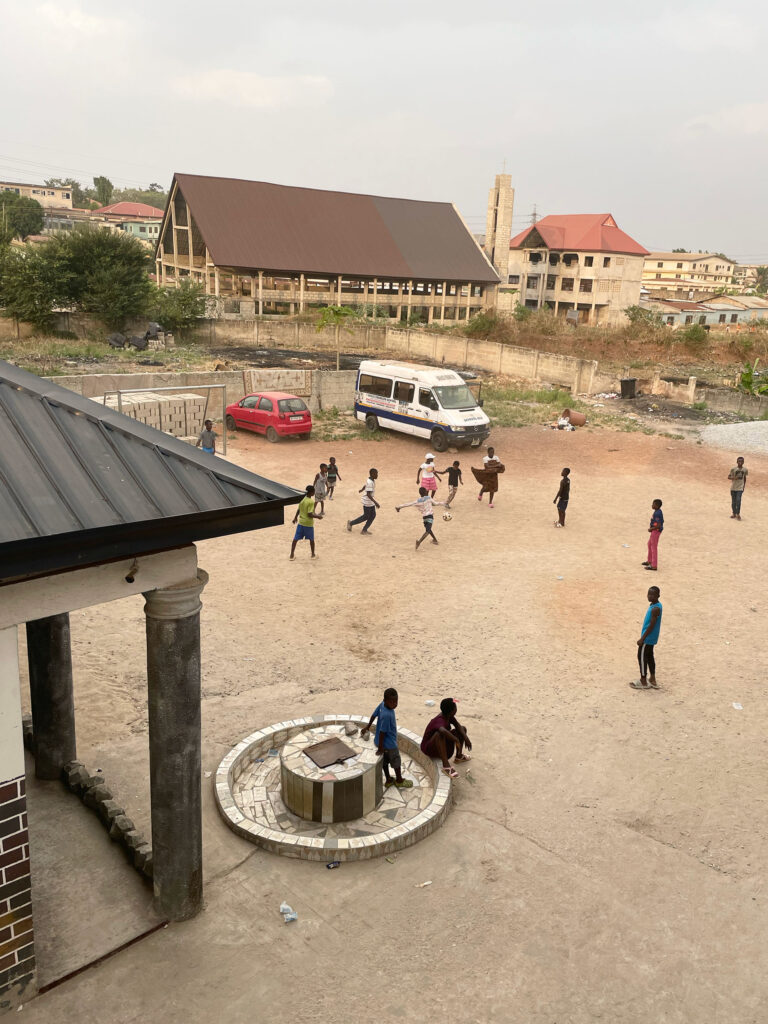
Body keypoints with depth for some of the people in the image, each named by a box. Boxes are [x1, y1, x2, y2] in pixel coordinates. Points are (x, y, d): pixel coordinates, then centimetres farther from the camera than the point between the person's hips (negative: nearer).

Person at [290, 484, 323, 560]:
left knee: (296, 538, 9)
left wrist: (295, 517, 25)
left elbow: (298, 510, 11)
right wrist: (317, 516, -10)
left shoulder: (302, 499, 0)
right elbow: (310, 514, -23)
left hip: (301, 522, 6)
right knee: (311, 539, 13)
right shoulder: (311, 502, -20)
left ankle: (292, 555, 13)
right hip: (308, 523, -6)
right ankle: (313, 554, 24)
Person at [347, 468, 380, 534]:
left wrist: (361, 490, 43)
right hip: (367, 502, -9)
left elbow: (364, 486, 24)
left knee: (373, 515, 8)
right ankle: (351, 523, 16)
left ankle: (364, 530, 15)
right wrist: (375, 502, -34)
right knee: (366, 516, 2)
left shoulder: (372, 481, 5)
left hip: (371, 502, 9)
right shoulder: (370, 483, -25)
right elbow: (368, 494, -30)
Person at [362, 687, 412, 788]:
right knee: (396, 761, 17)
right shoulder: (387, 715, -37)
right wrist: (380, 747, -21)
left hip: (383, 741, 7)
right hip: (389, 743, -7)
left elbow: (374, 715, 3)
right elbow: (382, 732, -31)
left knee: (385, 761, 24)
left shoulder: (383, 704, -12)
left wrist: (368, 726, 18)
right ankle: (399, 781, 37)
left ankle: (388, 779, 42)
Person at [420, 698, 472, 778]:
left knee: (462, 729, 6)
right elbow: (443, 731, -55)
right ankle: (446, 765, -38)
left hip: (443, 746, 9)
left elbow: (458, 725, 0)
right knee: (440, 734, -40)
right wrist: (456, 740, -42)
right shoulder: (439, 721, -33)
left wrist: (466, 738, -16)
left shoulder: (449, 716, -7)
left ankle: (458, 756, 18)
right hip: (429, 749, -9)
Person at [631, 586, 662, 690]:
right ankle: (652, 681, 24)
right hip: (651, 638, 10)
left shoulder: (655, 609, -24)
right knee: (650, 657, 16)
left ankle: (643, 682, 9)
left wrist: (642, 639, -20)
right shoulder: (655, 605, 7)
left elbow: (651, 625, -24)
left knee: (642, 656, 0)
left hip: (648, 638, -10)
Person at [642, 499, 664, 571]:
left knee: (654, 547, -3)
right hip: (655, 531, 10)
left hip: (656, 531, -10)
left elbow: (659, 525, -28)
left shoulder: (657, 514, -25)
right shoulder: (658, 512, 5)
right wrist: (651, 528, 11)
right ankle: (650, 561, 38)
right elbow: (661, 522, 16)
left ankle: (654, 566, 2)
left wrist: (651, 529, -14)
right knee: (649, 544, 24)